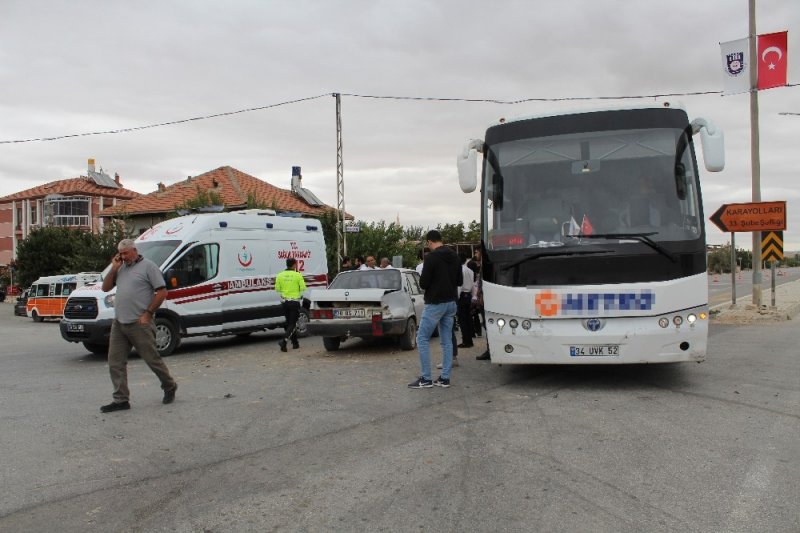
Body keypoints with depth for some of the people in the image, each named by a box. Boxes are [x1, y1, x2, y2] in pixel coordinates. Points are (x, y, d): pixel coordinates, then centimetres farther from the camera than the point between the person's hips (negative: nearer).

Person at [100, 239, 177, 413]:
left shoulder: (148, 266, -5)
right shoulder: (121, 268, 16)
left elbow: (162, 292, -9)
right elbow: (105, 288, 16)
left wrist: (147, 313, -14)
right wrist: (114, 268, 4)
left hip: (139, 324, -7)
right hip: (118, 323, 7)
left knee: (152, 359, 1)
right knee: (115, 362, 3)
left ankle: (169, 387, 22)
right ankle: (121, 400, 9)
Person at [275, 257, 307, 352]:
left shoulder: (280, 275, 1)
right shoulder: (298, 275, -10)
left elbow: (277, 288, 3)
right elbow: (303, 288, -10)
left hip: (284, 301, 4)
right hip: (294, 302, -4)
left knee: (289, 322, 17)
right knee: (292, 324, 0)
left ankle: (295, 343, 22)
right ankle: (284, 341, -19)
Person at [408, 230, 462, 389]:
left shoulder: (431, 257, -15)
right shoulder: (455, 257, 9)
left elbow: (423, 283, -15)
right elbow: (459, 281, 15)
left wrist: (426, 282, 6)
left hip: (435, 304, -8)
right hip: (451, 303, 8)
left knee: (422, 339, 0)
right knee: (447, 341, 10)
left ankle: (426, 379, -1)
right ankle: (445, 378, 11)